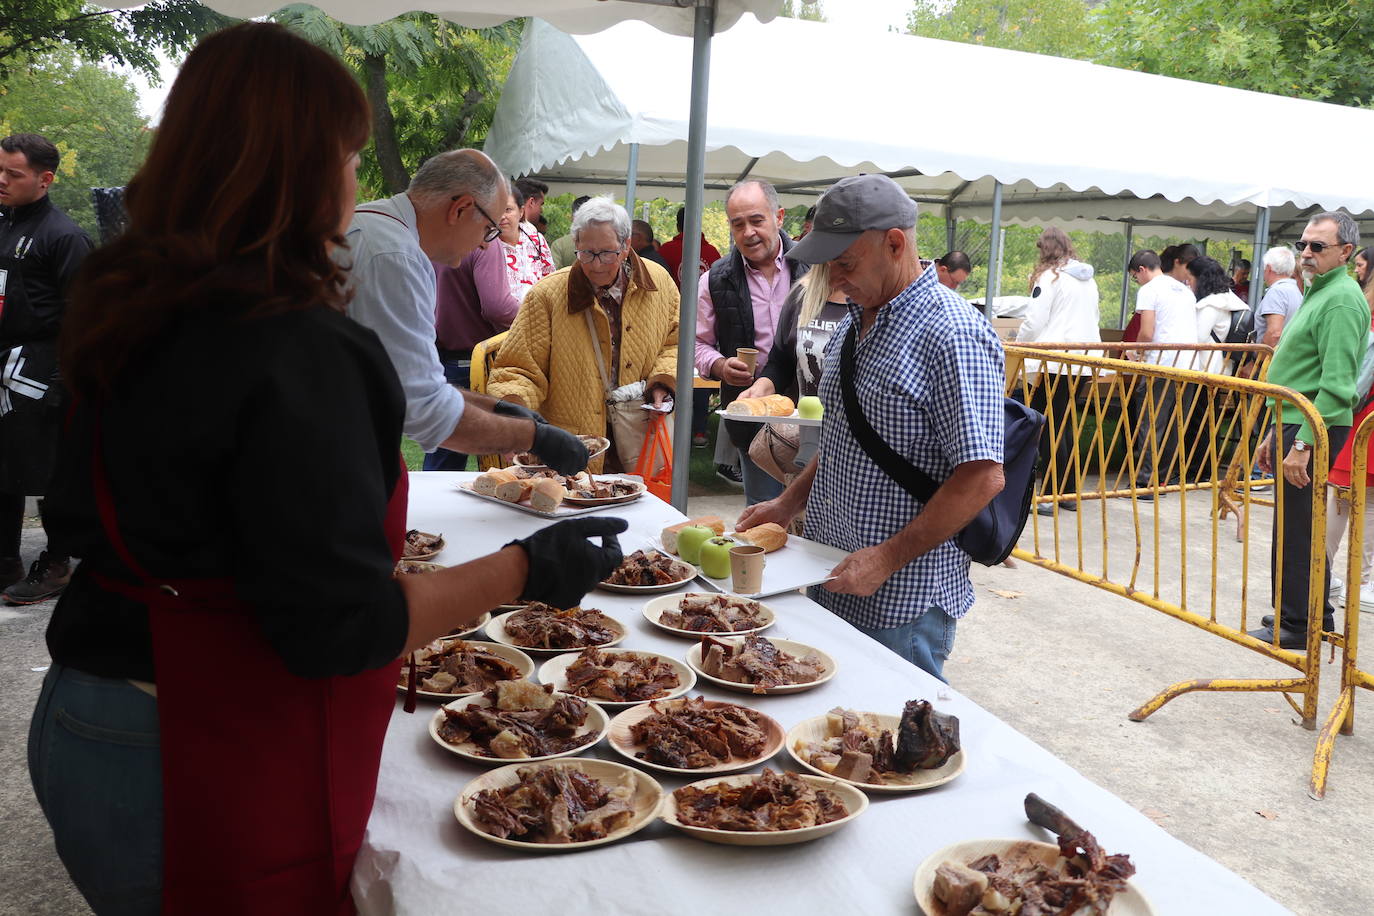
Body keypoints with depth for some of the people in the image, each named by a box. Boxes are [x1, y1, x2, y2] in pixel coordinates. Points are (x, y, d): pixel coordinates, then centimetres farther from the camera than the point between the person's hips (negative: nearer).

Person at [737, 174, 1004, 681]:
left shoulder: (954, 337, -18)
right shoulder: (855, 324, 11)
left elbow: (982, 478, -22)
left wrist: (887, 558, -21)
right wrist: (789, 503, 11)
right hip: (830, 583, 9)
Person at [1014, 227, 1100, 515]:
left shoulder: (1049, 277, -7)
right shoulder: (1089, 280, 15)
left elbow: (1035, 320, -8)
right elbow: (1093, 318, 21)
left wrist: (1018, 342, 9)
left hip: (1053, 361, -7)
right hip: (1081, 361, 7)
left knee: (1048, 426, -4)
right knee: (1066, 424, 13)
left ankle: (1051, 494, -4)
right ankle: (1070, 492, 17)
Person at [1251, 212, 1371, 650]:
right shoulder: (1317, 293, 18)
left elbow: (1336, 386, -23)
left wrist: (1303, 444, -26)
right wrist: (1276, 434, 23)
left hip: (1315, 429, -10)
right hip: (1296, 424, 10)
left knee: (1296, 529, -3)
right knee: (1298, 527, 17)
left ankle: (1298, 625, 7)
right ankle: (1314, 616, 28)